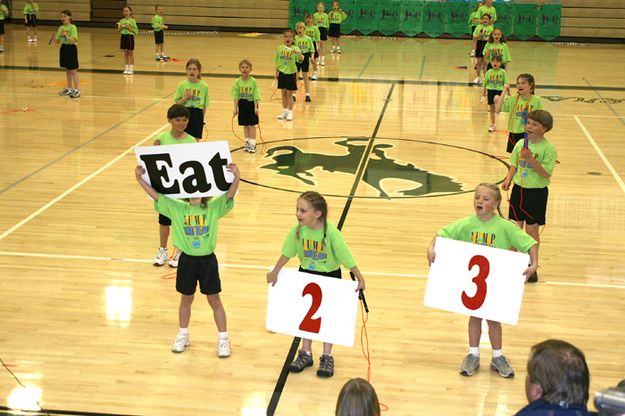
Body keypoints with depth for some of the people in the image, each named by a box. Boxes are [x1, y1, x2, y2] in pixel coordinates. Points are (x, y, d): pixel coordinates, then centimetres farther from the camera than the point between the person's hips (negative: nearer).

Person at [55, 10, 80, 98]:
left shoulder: (72, 27, -12)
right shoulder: (61, 28, 7)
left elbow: (74, 40, -21)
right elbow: (57, 41, 11)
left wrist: (66, 36, -34)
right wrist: (55, 36, -9)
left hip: (71, 48, -7)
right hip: (64, 48, 7)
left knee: (73, 70, -4)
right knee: (67, 70, 14)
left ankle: (76, 90, 0)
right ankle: (69, 89, 24)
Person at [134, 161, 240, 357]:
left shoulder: (214, 207, -8)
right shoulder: (177, 208, -3)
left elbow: (229, 195, -22)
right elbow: (156, 195, -8)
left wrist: (236, 178, -39)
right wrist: (140, 179, -19)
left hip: (208, 260, -2)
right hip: (187, 261, 2)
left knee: (214, 300, 8)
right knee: (186, 299, 18)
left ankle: (223, 339, 20)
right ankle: (183, 335, 36)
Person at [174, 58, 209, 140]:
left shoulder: (204, 86, -1)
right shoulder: (182, 85, -1)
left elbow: (204, 105, 4)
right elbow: (177, 103, 1)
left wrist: (201, 118, 3)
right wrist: (184, 98, -16)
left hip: (197, 115, 0)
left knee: (195, 140, 3)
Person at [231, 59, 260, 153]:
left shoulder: (253, 81, -8)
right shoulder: (238, 82, -3)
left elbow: (255, 96, -9)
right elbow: (236, 96, -2)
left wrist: (255, 107, -14)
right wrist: (235, 108, -6)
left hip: (251, 104, -2)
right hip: (242, 104, 2)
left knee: (252, 125, 0)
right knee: (245, 125, 11)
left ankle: (252, 143, 5)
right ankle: (247, 142, 22)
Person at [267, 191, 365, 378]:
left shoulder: (331, 232, -29)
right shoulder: (297, 230, -18)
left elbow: (346, 257, -23)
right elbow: (287, 253, -4)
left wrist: (359, 278, -18)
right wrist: (275, 272, 5)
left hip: (330, 277, -3)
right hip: (306, 275, 4)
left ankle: (327, 357, 21)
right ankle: (306, 353, 30)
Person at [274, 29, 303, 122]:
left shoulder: (295, 49, -11)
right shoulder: (280, 48, -1)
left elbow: (300, 59, -24)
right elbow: (277, 62, 7)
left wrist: (299, 53, -44)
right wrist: (276, 73, 8)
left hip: (291, 73, -3)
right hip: (282, 73, 3)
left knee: (289, 94, 2)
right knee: (283, 93, 13)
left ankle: (290, 112, 10)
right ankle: (284, 111, 24)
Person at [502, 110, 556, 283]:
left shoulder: (548, 148, -13)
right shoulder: (520, 144, 2)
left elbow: (546, 173, -19)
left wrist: (531, 158, -28)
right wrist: (509, 179, -5)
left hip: (537, 192, -4)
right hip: (518, 189, 5)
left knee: (532, 230, 4)